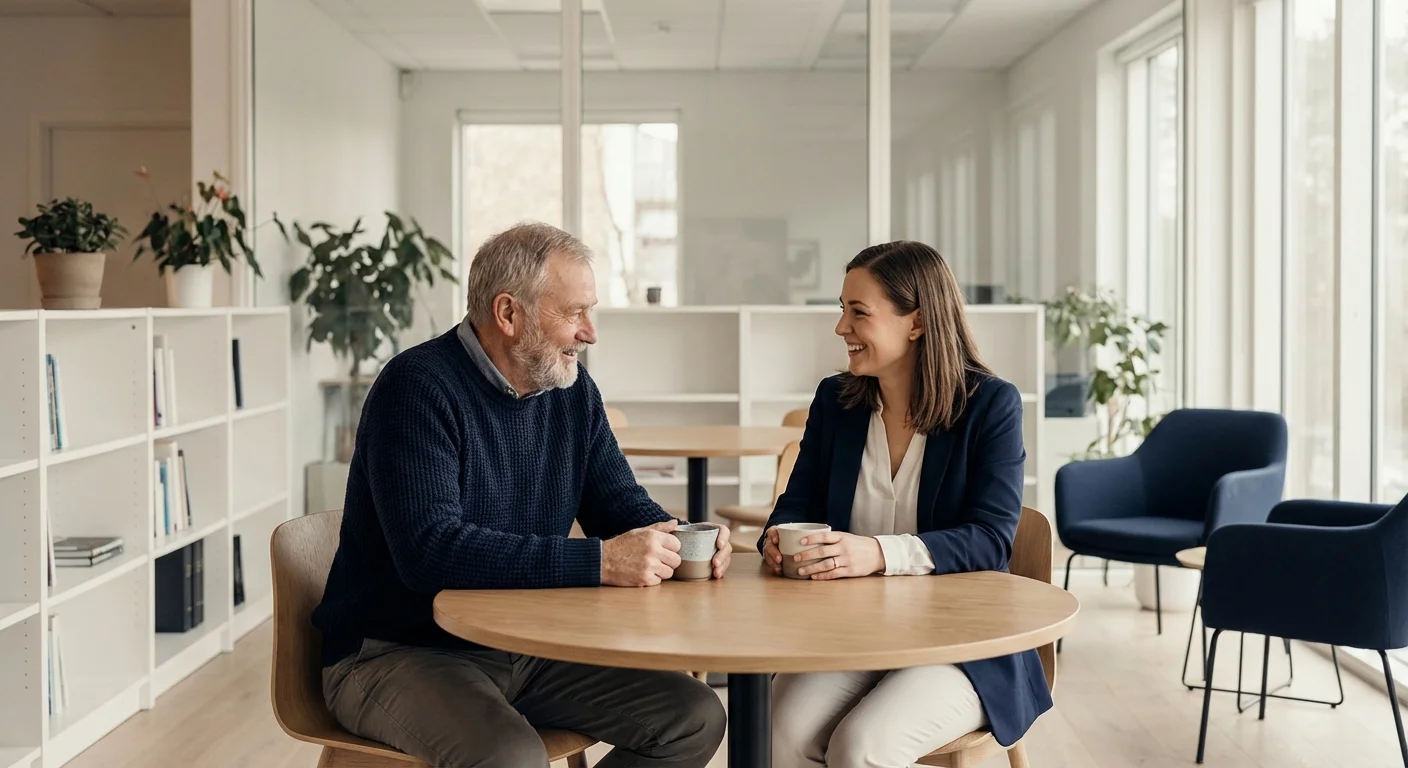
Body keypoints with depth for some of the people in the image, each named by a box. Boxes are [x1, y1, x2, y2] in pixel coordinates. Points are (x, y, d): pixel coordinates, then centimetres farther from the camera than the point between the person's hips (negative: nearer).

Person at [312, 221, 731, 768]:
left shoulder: (573, 390, 6)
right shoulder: (417, 388, -18)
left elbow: (618, 499, 14)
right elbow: (431, 550, -29)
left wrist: (679, 542, -10)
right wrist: (599, 562, -30)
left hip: (528, 647, 8)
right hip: (399, 653, -7)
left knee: (696, 718, -3)